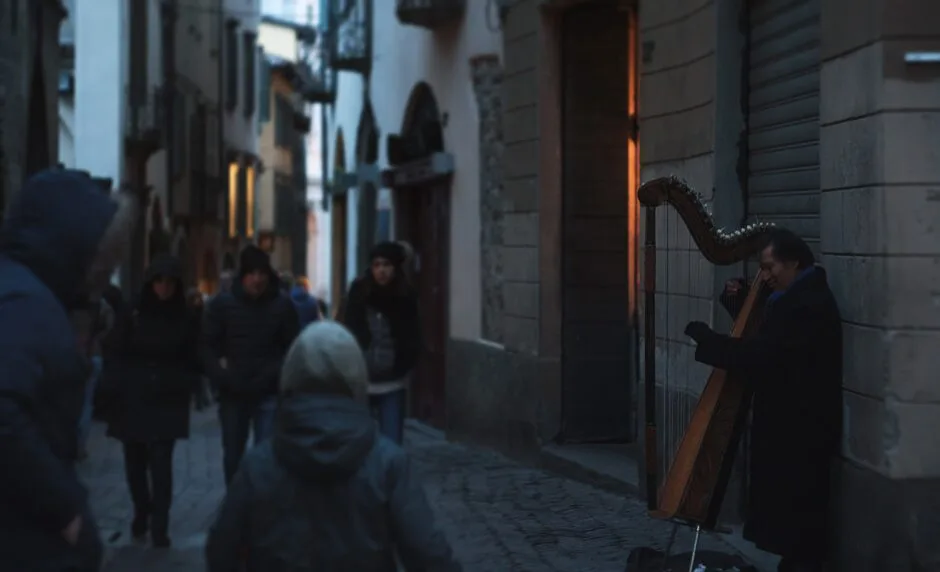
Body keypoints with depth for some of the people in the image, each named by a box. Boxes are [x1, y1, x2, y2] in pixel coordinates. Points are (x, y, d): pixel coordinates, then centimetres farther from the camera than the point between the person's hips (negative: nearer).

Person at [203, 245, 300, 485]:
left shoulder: (283, 305, -2)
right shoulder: (222, 304, -2)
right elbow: (209, 345, 0)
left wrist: (275, 374, -12)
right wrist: (222, 377, -12)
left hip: (269, 394, -2)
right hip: (232, 393, 2)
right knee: (233, 455, 13)